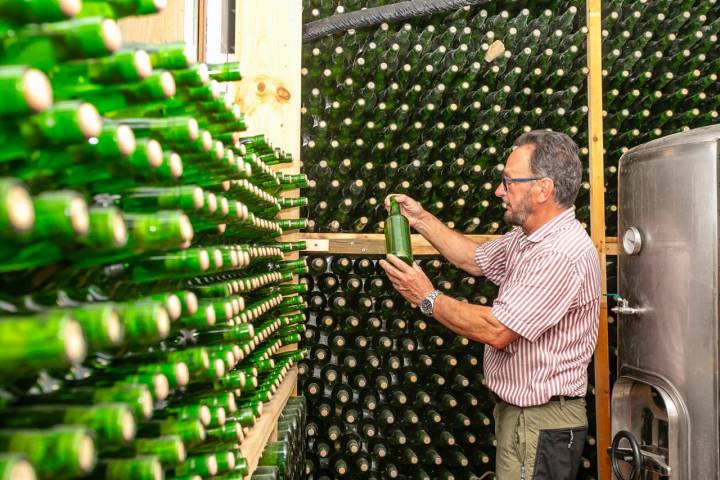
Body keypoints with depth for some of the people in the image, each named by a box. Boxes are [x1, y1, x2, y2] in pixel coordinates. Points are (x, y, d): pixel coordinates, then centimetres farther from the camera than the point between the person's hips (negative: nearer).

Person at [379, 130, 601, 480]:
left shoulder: (563, 254, -26)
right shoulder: (526, 238, 5)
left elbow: (497, 331, -27)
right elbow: (475, 259, 21)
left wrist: (428, 299, -16)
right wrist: (421, 220, 13)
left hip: (541, 423, -9)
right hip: (518, 410, 9)